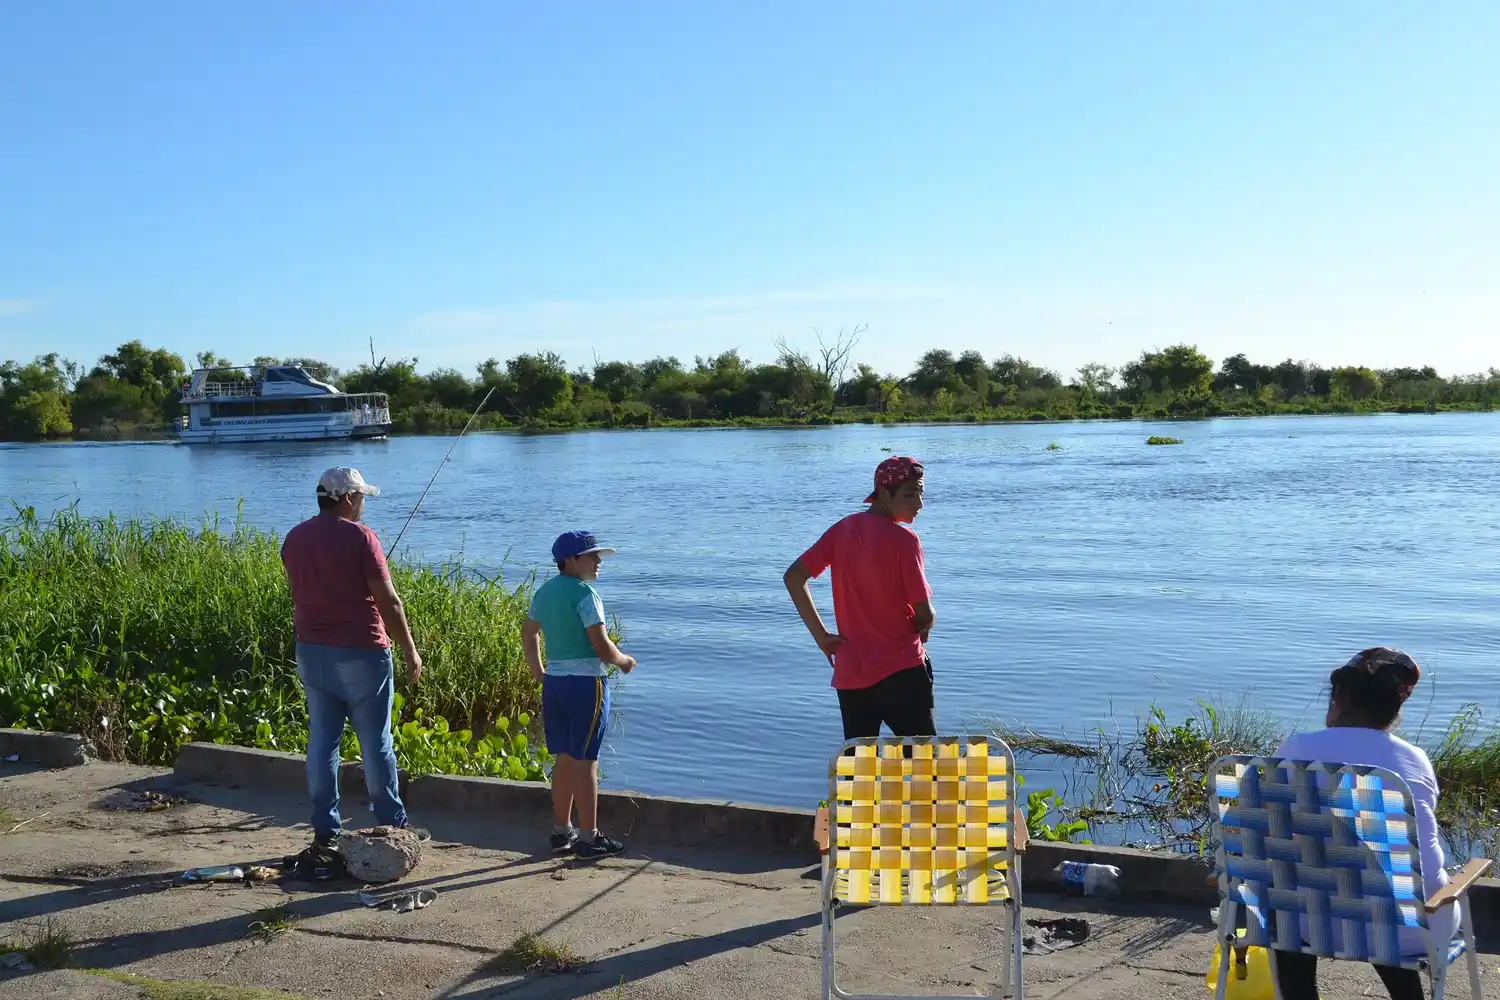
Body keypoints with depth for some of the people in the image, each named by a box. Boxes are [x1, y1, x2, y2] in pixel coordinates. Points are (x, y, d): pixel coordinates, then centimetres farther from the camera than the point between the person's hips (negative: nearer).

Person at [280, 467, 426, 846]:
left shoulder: (294, 538, 7)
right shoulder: (359, 537, -13)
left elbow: (302, 593, 16)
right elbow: (388, 601, -14)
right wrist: (410, 651, -7)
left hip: (311, 651, 6)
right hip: (360, 652, -6)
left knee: (321, 740, 9)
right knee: (376, 743, 3)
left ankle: (325, 829, 13)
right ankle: (393, 826, 12)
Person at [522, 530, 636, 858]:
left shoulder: (544, 592, 11)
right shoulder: (584, 594, -15)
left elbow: (528, 635, 21)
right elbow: (602, 647, -18)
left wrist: (539, 673, 28)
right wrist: (624, 661, 1)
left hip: (553, 681, 8)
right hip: (585, 682, -8)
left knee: (564, 758, 15)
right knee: (585, 761, -2)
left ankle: (561, 831, 22)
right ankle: (588, 838, 3)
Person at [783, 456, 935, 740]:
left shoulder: (843, 530, 4)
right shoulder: (904, 540, -12)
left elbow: (793, 577, 3)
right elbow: (925, 615, -10)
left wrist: (820, 635, 4)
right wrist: (922, 627, 12)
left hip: (850, 673, 5)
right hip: (902, 672, -5)